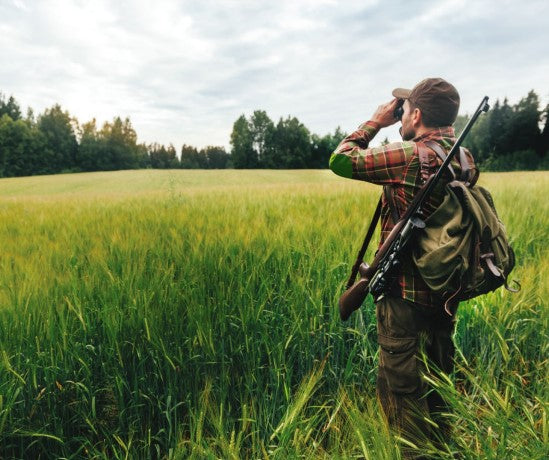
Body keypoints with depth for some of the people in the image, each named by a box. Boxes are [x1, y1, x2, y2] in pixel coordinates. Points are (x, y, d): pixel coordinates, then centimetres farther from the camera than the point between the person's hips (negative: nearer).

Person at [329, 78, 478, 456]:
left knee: (402, 394, 6)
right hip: (446, 294, 9)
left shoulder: (410, 155, -19)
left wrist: (376, 122, 0)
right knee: (436, 389, 24)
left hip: (406, 296, -9)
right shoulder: (465, 159, 5)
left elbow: (340, 160, -14)